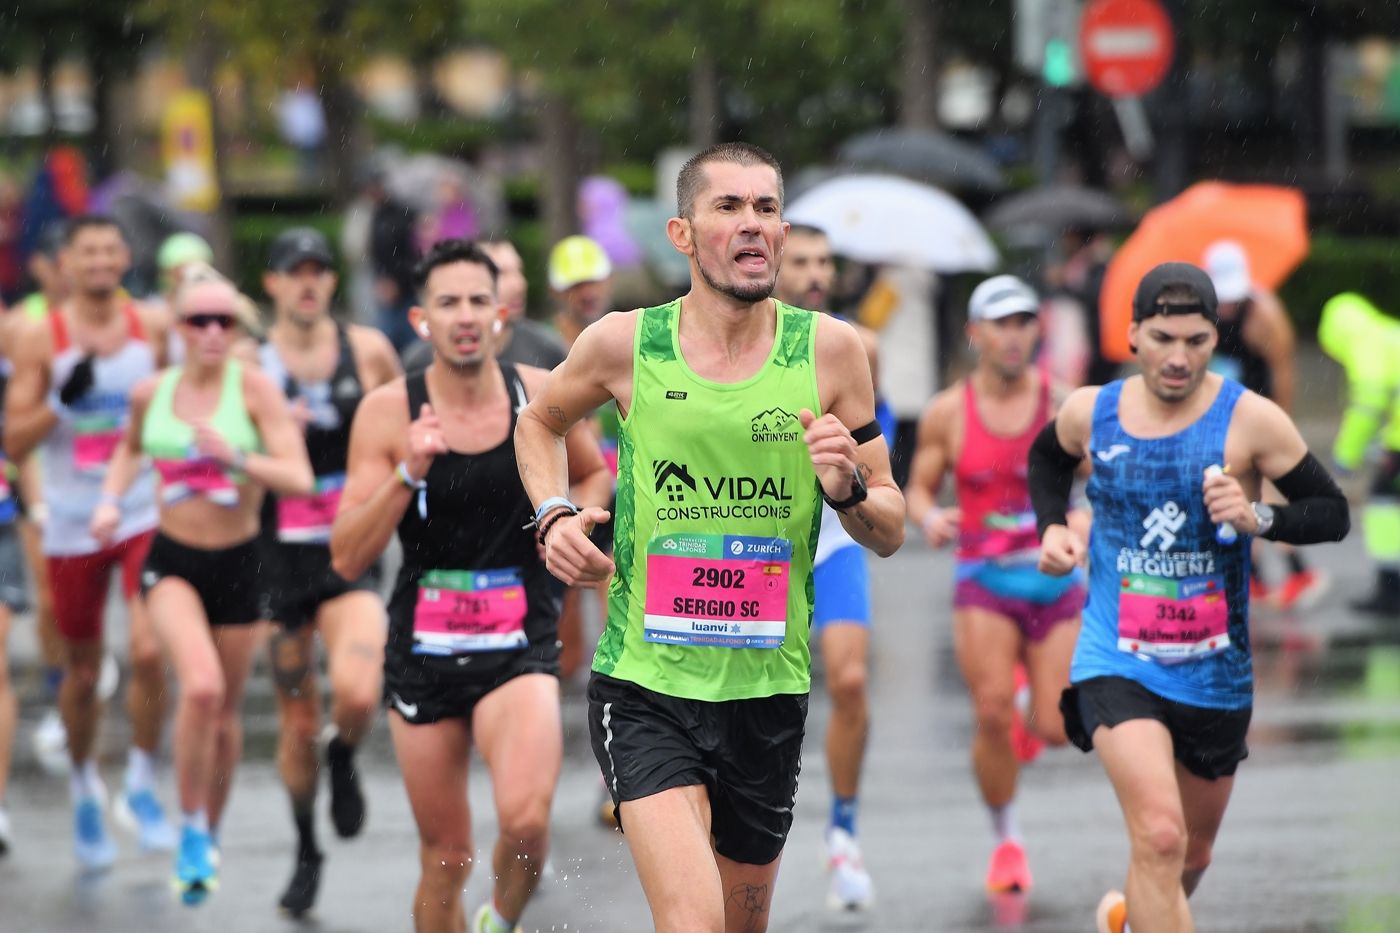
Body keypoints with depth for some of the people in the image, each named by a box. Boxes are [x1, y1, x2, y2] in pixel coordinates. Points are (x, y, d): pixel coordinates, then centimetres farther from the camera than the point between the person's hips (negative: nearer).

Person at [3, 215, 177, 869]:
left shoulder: (152, 330, 2)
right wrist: (62, 399, -19)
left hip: (144, 516, 0)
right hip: (73, 526, 0)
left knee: (150, 651, -18)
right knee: (82, 672, 10)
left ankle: (141, 787, 2)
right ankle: (83, 783, 35)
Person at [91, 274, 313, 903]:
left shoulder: (254, 388, -11)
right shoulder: (151, 392, -1)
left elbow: (299, 479, -19)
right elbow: (131, 448, 22)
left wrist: (234, 457, -34)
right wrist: (111, 499, 6)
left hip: (239, 565, 0)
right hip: (173, 563, 0)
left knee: (225, 711, 11)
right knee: (200, 686, -24)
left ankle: (208, 838, 34)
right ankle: (191, 828, -7)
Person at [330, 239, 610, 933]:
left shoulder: (542, 396, -2)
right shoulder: (388, 412, -6)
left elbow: (593, 474, 21)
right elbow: (347, 558, -9)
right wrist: (410, 471, -21)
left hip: (519, 647, 0)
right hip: (424, 653, 1)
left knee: (525, 816, -23)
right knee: (445, 857, 8)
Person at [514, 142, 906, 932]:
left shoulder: (830, 349, -1)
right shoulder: (624, 344, -3)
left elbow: (890, 533, 5)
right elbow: (539, 423, 19)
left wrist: (848, 488, -16)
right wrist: (555, 514, 1)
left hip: (769, 692, 3)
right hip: (646, 685, -3)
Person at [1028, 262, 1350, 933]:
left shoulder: (1250, 420, -10)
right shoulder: (1091, 412, -2)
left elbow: (1332, 513, -5)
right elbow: (1048, 456, 22)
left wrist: (1259, 517, -23)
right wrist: (1051, 526, 5)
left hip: (1215, 673, 2)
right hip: (1116, 664, -2)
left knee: (1191, 854, 20)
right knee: (1159, 835, -25)